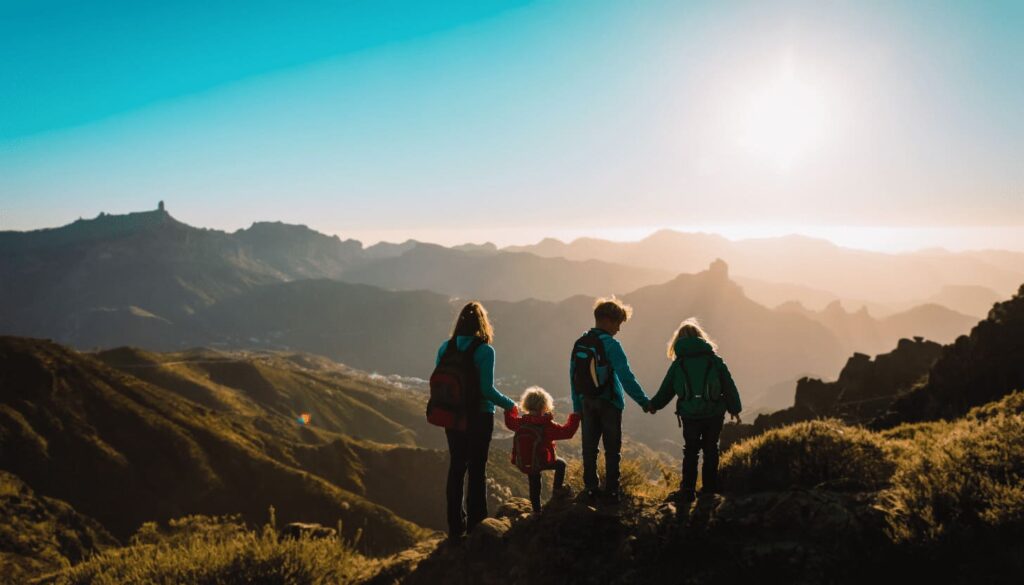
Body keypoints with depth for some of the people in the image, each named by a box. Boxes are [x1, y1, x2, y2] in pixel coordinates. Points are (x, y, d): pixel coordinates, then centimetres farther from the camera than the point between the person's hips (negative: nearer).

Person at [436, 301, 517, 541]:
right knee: (477, 470, 6)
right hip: (479, 417, -4)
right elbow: (487, 389, -18)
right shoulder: (484, 351, -15)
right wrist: (509, 404, -3)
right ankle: (476, 526, 13)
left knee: (456, 468, 13)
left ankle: (456, 526, 20)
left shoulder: (445, 348, 0)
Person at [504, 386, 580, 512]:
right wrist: (575, 417, -6)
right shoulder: (547, 426, -19)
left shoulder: (520, 422, -4)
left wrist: (509, 408, 35)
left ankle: (537, 510, 29)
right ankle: (558, 489, 21)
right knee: (561, 464, 20)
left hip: (523, 463, 5)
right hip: (541, 462, -5)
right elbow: (566, 432, -17)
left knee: (534, 485, 23)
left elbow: (509, 421, 19)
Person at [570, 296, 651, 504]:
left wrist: (577, 406, 14)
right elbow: (626, 377, -20)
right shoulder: (610, 344, -16)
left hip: (587, 403, 5)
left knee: (589, 448, 12)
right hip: (609, 403, -5)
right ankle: (611, 492, 7)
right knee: (612, 450, 5)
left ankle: (591, 489, 18)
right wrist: (643, 401, -15)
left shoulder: (579, 344, 4)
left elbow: (573, 377, 8)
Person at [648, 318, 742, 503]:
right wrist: (734, 408, 15)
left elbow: (666, 389, 9)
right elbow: (729, 386, 4)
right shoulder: (715, 359, 3)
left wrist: (654, 405, 24)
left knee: (690, 451, 8)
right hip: (715, 413, 1)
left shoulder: (678, 364, 2)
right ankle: (710, 487, 21)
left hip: (690, 414, -1)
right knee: (711, 449, 14)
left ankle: (688, 491, 6)